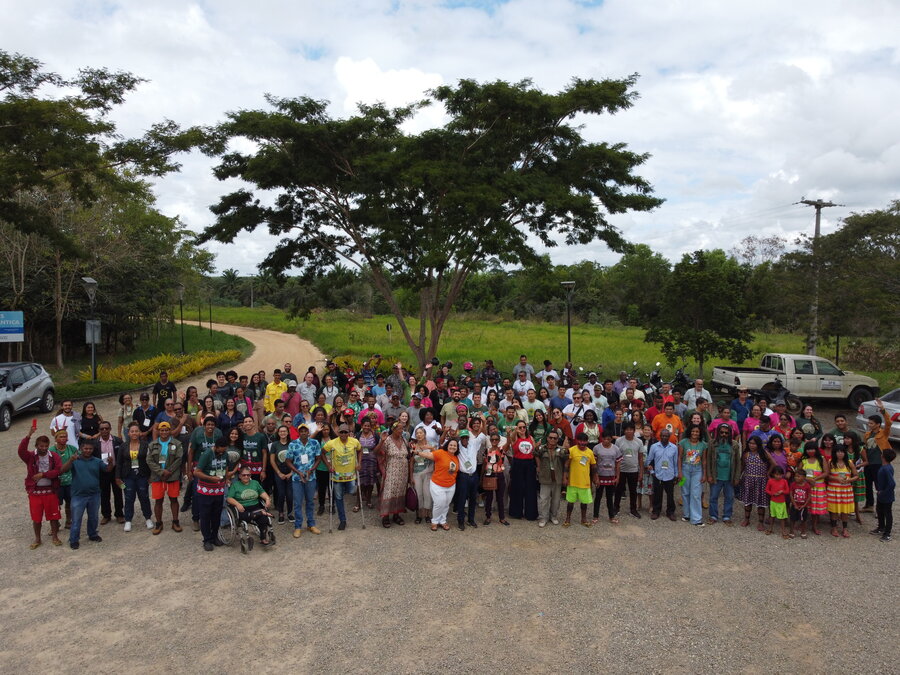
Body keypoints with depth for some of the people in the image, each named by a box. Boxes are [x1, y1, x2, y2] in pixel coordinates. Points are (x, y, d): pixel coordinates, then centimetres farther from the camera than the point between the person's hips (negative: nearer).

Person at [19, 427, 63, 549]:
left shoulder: (54, 456, -2)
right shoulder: (30, 456, -4)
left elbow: (58, 470, -13)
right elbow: (21, 450, -25)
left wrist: (43, 474, -19)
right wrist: (28, 436, -33)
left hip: (50, 491, 0)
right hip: (35, 491, 0)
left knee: (53, 515, 8)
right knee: (36, 517, 10)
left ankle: (54, 536, 25)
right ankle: (37, 539, 26)